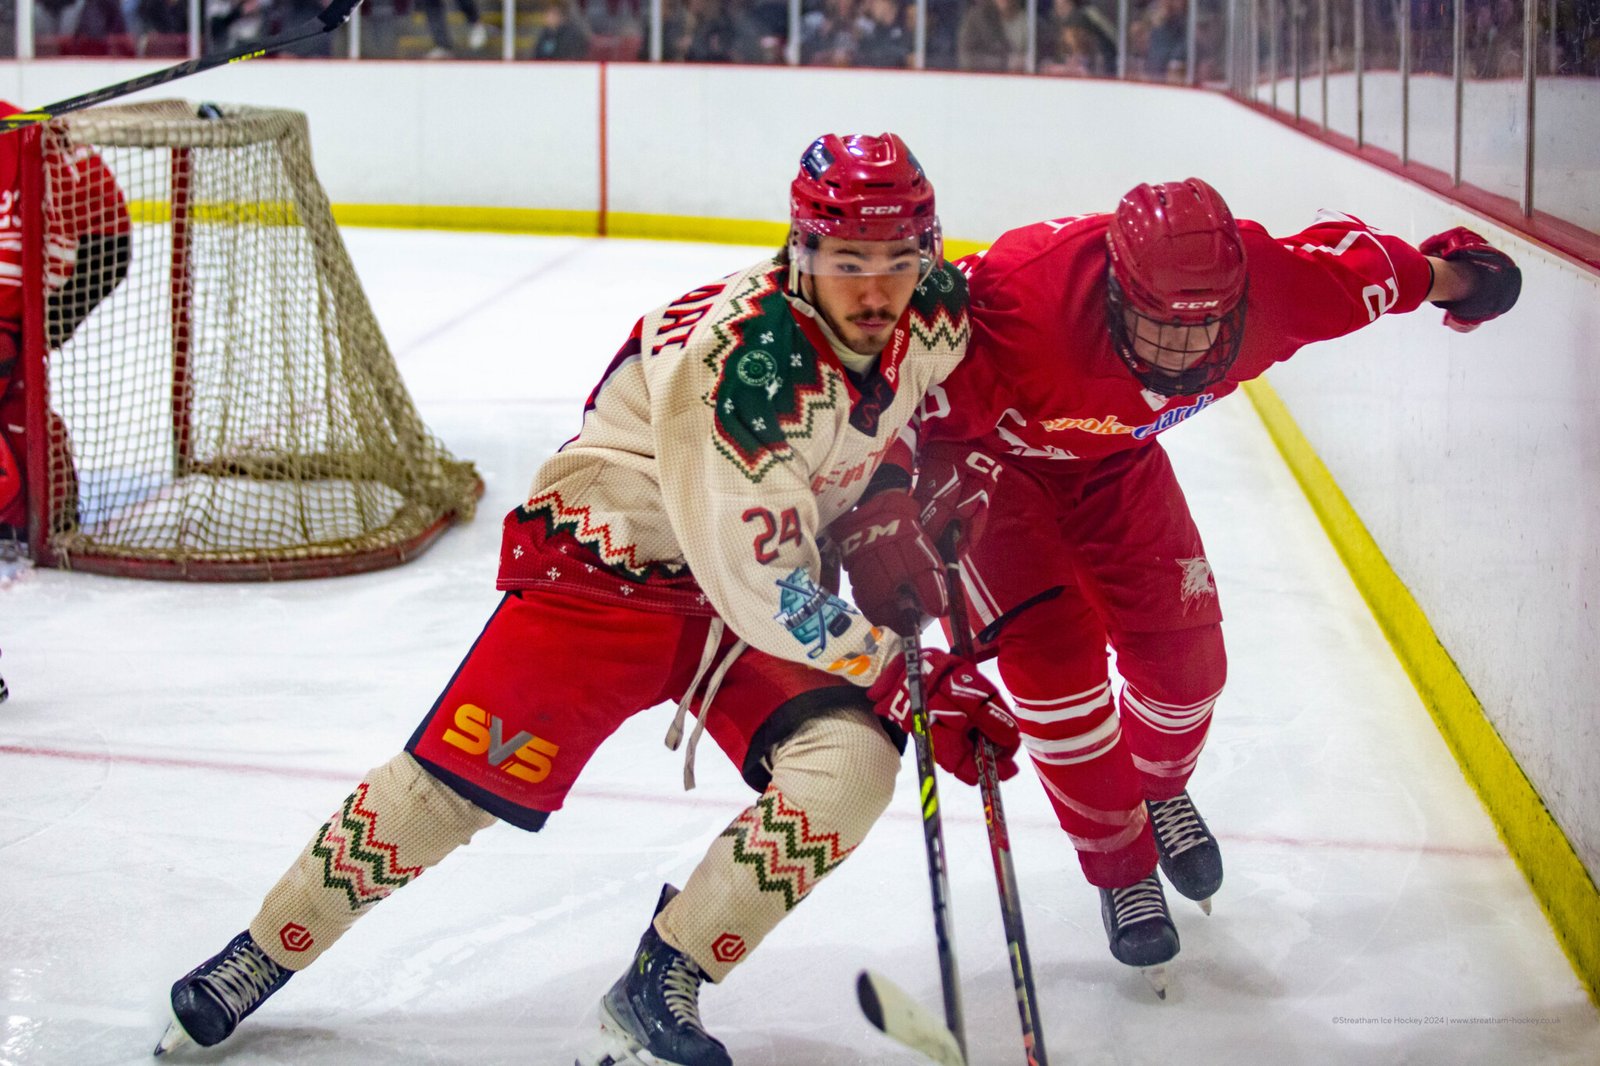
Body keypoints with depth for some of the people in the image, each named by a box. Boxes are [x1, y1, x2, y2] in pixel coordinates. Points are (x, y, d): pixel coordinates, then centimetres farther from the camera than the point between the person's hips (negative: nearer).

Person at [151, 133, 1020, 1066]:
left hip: (771, 574, 6)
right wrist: (914, 679, -23)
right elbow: (763, 589, -30)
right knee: (459, 779, -9)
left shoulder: (936, 319, -9)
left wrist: (913, 580, 8)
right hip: (610, 559, -6)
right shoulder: (743, 357, -31)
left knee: (852, 767, -17)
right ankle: (267, 950, 14)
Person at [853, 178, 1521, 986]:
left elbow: (1349, 262, -8)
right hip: (990, 453, -4)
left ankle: (1159, 791, 39)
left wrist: (1440, 273, 9)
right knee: (1056, 654, -15)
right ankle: (1122, 865, 9)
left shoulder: (1264, 290, -29)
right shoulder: (1024, 305, -44)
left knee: (1183, 656, 2)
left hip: (1114, 457, 4)